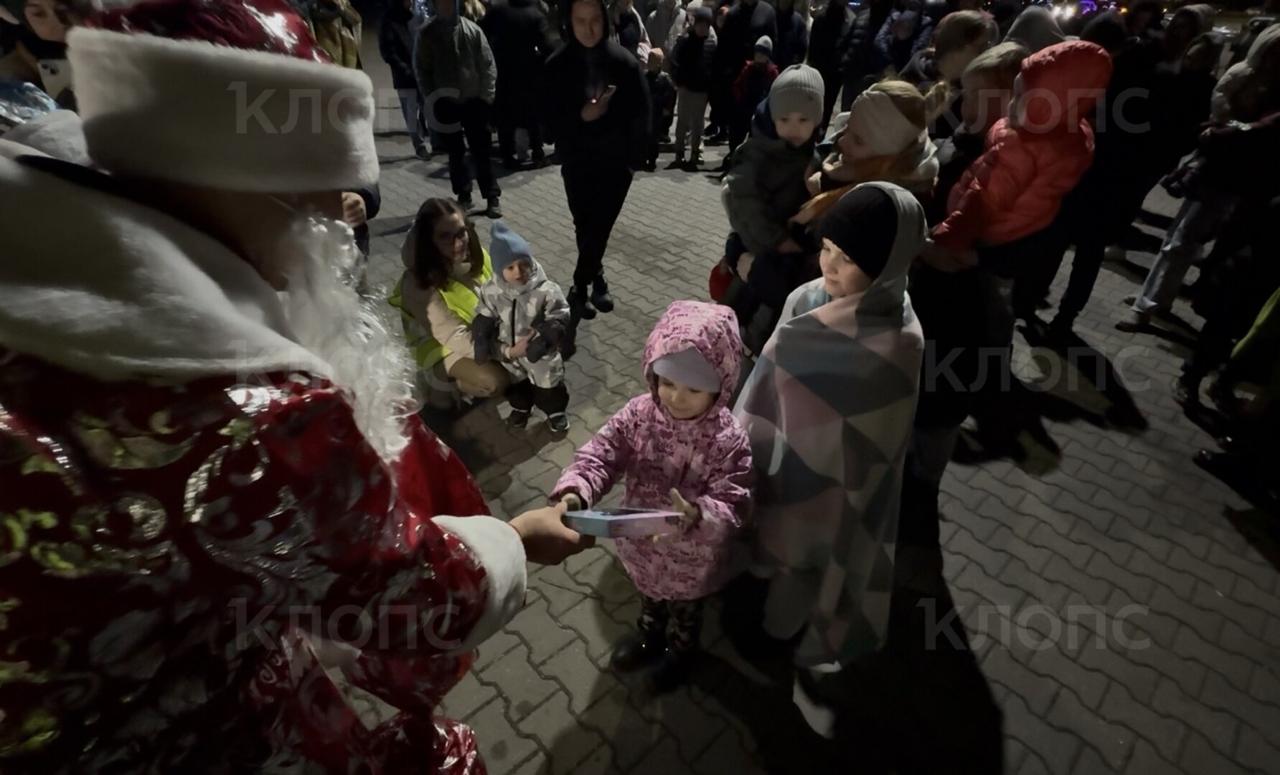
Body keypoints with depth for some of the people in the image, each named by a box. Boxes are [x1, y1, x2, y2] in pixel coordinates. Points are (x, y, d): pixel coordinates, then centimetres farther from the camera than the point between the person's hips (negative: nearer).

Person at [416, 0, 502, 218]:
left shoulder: (473, 30, 0)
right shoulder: (427, 34, 1)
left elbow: (488, 65, 0)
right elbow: (422, 70, 3)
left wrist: (486, 95, -7)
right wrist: (431, 98, -6)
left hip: (474, 101, -1)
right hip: (446, 103, 1)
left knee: (481, 151, 0)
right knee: (456, 153, 8)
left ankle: (492, 196, 7)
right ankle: (463, 196, 18)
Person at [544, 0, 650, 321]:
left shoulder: (624, 62, -4)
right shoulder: (557, 65, -2)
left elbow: (640, 114, -1)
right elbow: (548, 117, -1)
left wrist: (635, 156, -9)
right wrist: (580, 115, -18)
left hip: (616, 162, 0)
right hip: (577, 163, 0)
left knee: (599, 227, 1)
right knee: (587, 228, 1)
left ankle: (580, 287, 18)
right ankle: (596, 278, 24)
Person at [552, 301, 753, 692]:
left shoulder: (728, 440, -30)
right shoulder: (639, 413, -21)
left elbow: (733, 506, -29)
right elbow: (600, 454, -21)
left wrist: (696, 517, -49)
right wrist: (575, 492, -41)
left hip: (691, 555, -3)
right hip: (642, 543, 3)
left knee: (685, 607, 30)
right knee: (649, 595, 35)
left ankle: (681, 650, 62)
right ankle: (650, 635, 67)